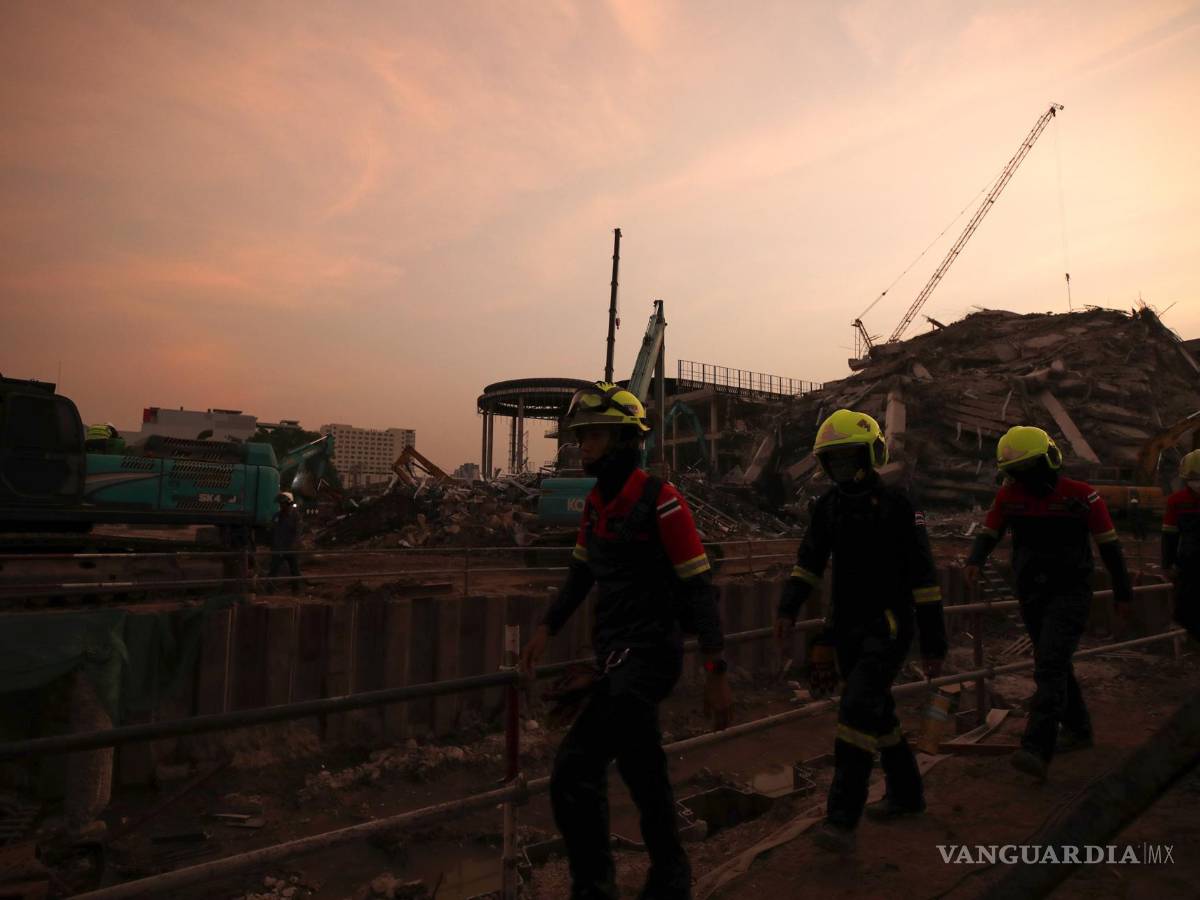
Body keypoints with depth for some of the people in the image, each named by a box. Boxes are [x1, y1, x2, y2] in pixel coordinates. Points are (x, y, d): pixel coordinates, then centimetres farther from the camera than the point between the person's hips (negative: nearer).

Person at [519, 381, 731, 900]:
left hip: (651, 652, -8)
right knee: (641, 769, 13)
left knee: (573, 772, -18)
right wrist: (547, 629, 8)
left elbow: (699, 588, -16)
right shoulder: (596, 502, 9)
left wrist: (716, 673, -16)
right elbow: (581, 572, 19)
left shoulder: (660, 502, -16)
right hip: (614, 652, 8)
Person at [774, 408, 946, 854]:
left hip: (888, 628, -6)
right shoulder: (828, 505, 6)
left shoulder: (896, 505, -11)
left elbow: (923, 578, -10)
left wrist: (933, 644, -9)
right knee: (878, 713, 17)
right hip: (846, 627, 6)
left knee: (858, 711, -16)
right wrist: (788, 609, -11)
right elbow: (808, 561, 4)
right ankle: (906, 794, 36)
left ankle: (842, 818, -11)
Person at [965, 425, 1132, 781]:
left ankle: (1036, 750, -21)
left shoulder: (1081, 496, -10)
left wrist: (1123, 593, 6)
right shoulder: (1009, 495, -1)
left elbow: (1109, 545, -1)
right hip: (1031, 594, 5)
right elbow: (989, 532, 2)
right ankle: (1078, 729, 38)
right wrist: (975, 561, -20)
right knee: (1055, 666, 17)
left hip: (1070, 594, -5)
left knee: (1050, 666, -17)